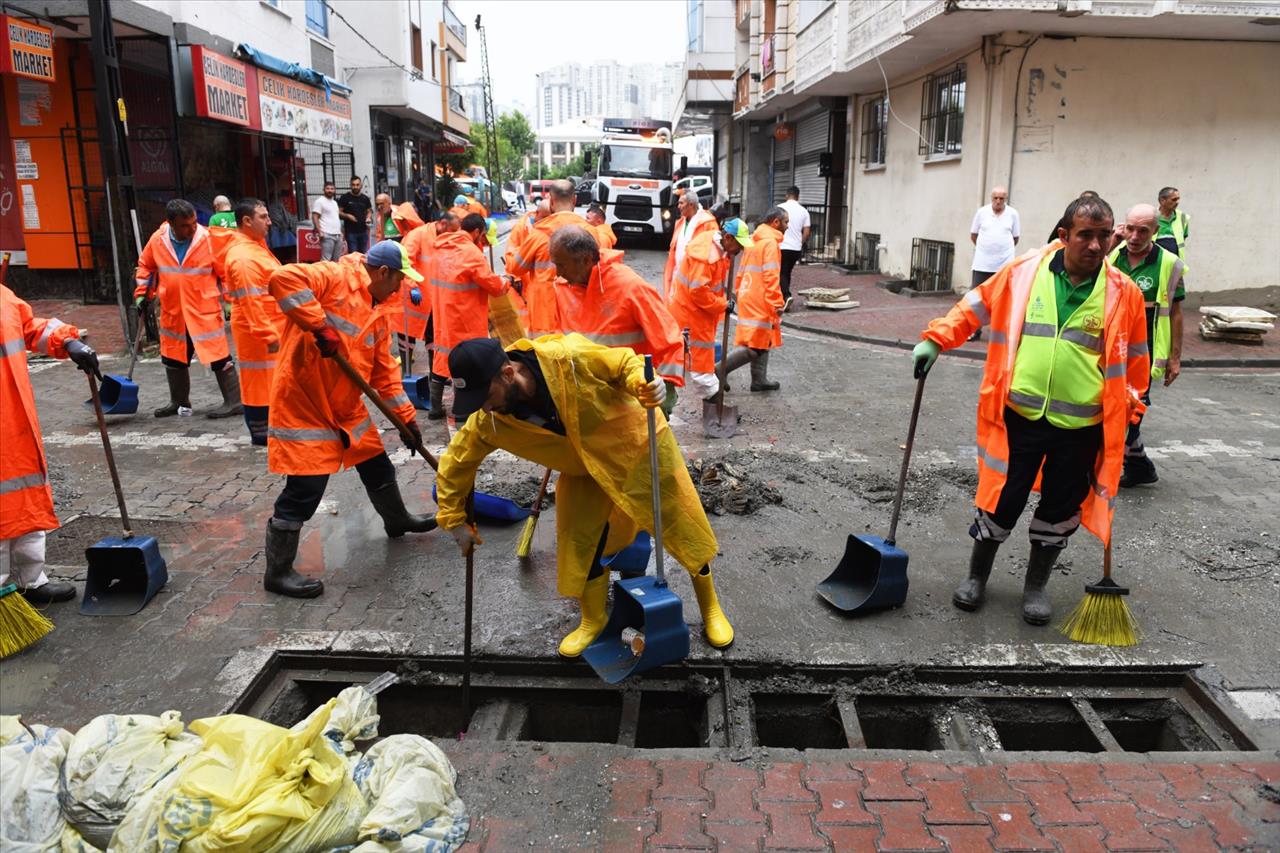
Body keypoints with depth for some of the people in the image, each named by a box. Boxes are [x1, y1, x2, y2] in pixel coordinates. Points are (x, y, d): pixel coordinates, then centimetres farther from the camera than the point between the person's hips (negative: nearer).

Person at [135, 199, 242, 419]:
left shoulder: (208, 239, -12)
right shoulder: (157, 240, -2)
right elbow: (145, 266, 16)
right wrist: (142, 293, 10)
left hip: (205, 312, -5)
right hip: (173, 312, 5)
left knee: (218, 357, -6)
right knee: (173, 358, 16)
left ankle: (234, 402, 1)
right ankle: (179, 402, 32)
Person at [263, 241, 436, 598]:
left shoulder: (378, 314, 11)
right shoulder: (334, 276, -15)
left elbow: (384, 370, 14)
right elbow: (283, 279, -32)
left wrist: (407, 417, 12)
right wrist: (319, 326, -32)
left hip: (347, 407, 9)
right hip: (305, 403, -9)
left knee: (377, 466, 23)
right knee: (304, 489, -7)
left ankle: (397, 519, 50)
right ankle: (278, 571, 9)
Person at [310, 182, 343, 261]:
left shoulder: (335, 202, 21)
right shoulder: (319, 201, -4)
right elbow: (315, 217, -10)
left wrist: (340, 232, 19)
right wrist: (320, 232, -19)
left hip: (338, 235, 8)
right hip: (327, 235, -8)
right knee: (326, 260, -12)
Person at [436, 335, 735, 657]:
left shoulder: (569, 358, -35)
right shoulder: (488, 422, -20)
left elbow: (624, 362, -20)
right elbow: (455, 462, -4)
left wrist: (644, 382, -41)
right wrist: (454, 520, 1)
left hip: (637, 442, -3)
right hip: (585, 471, 4)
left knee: (681, 523, 5)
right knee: (580, 542, 3)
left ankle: (711, 609, 27)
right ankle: (593, 620, 30)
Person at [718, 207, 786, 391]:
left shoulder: (753, 240, 16)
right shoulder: (770, 242, -12)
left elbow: (742, 271, 20)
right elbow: (771, 275, -19)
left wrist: (738, 292, 23)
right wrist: (777, 303, -19)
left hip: (748, 299, 10)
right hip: (760, 302, -10)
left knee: (762, 342, 16)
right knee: (755, 346, -6)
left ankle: (759, 380, 20)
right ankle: (720, 370, -8)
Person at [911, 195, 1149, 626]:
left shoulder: (1124, 294, -1)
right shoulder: (1023, 273, -3)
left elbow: (1134, 363, 8)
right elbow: (974, 307, 8)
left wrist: (1125, 421, 7)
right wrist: (935, 340, -3)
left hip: (1081, 428, 1)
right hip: (1019, 418, -1)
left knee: (1060, 509, 14)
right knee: (1001, 499, 7)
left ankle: (1036, 586, 34)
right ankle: (976, 576, 29)